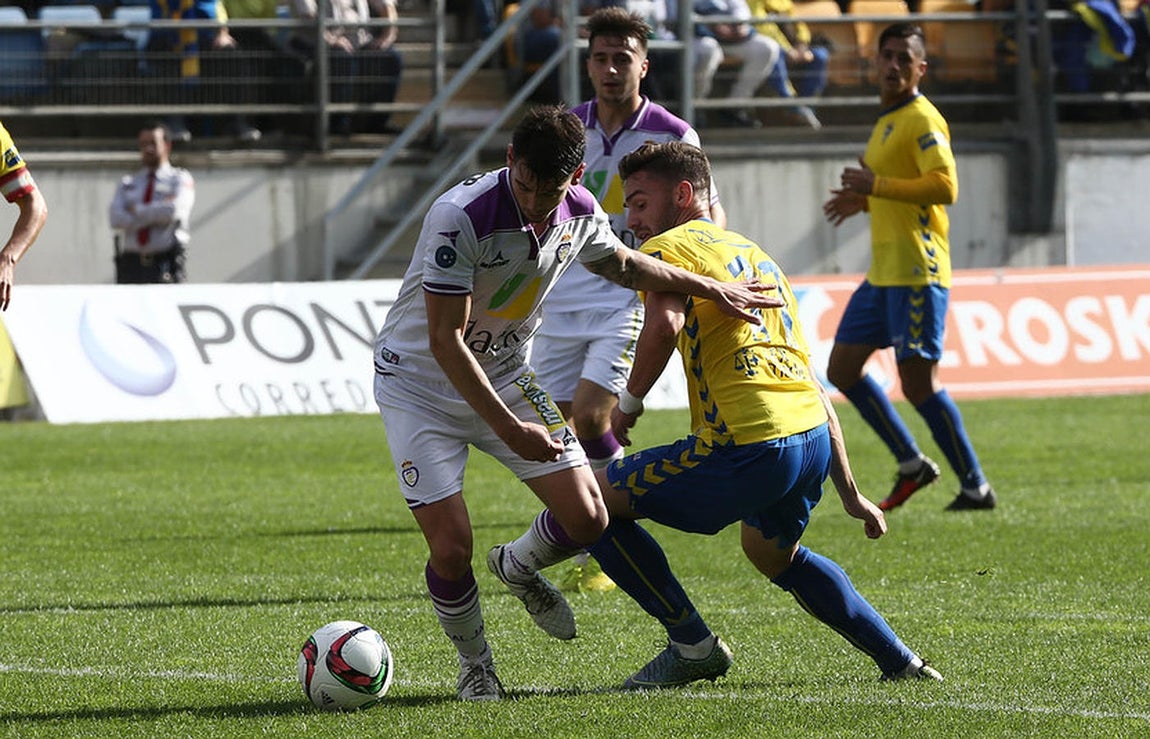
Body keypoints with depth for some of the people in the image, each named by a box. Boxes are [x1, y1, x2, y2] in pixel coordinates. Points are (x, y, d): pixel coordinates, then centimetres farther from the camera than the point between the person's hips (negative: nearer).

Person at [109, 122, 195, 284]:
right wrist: (155, 215, -7)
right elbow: (116, 219, 1)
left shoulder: (180, 179, 10)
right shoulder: (127, 184, 20)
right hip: (131, 264, 3)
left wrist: (136, 210, -1)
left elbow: (174, 211, -11)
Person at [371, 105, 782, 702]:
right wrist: (509, 428, -30)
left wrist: (714, 289, 13)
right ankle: (474, 664, 15)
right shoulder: (461, 217, -31)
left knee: (586, 519, -5)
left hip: (506, 375, 5)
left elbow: (623, 265, 15)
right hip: (420, 381, -5)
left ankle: (518, 569, 30)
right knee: (451, 548, -15)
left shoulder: (579, 212, -10)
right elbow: (444, 341, -28)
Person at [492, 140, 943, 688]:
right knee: (774, 555, 37)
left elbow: (665, 324, -21)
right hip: (814, 438, 9)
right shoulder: (757, 255, 28)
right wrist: (850, 494, 29)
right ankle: (900, 661, 33)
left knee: (595, 501, 7)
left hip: (748, 449, -9)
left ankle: (693, 645, 9)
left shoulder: (668, 247, 3)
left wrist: (629, 401, -4)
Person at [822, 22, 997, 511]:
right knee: (842, 369, 10)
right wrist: (862, 201, 16)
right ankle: (911, 464, 19)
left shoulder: (923, 120, -11)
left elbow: (944, 186, -24)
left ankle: (976, 487, 0)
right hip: (883, 273, 10)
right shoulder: (888, 121, 19)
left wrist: (876, 185, -21)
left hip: (916, 273, -10)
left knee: (917, 384, -10)